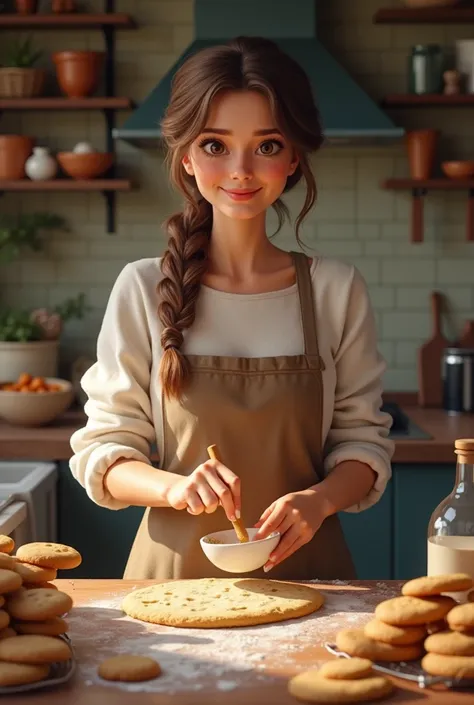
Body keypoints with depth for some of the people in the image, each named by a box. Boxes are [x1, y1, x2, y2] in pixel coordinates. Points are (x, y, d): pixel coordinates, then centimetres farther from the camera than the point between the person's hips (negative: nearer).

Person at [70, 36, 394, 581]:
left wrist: (319, 499, -19)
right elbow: (102, 454, -4)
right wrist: (174, 486, -23)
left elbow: (363, 440, 2)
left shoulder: (337, 290, -3)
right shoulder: (143, 289, -6)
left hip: (303, 571, 1)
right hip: (176, 573, -1)